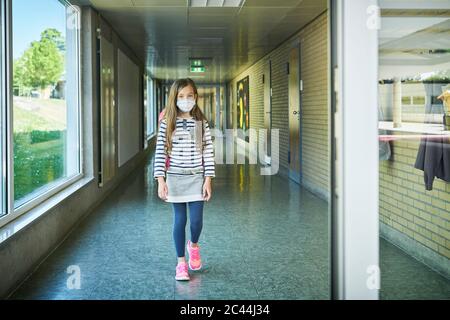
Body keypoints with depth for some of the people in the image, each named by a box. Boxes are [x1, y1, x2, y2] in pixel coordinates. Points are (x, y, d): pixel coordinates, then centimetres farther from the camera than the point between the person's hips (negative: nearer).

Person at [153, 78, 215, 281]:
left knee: (196, 220, -1)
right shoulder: (167, 123, -3)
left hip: (197, 178, 1)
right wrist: (161, 180, -12)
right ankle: (181, 262, 18)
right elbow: (160, 152, -5)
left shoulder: (201, 123, 0)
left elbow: (208, 152, 1)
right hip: (175, 179, -1)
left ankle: (193, 245, 33)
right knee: (180, 220, 5)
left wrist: (208, 180, -4)